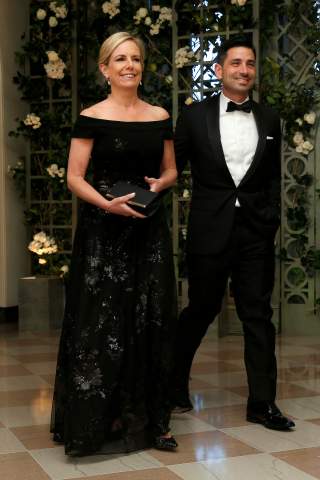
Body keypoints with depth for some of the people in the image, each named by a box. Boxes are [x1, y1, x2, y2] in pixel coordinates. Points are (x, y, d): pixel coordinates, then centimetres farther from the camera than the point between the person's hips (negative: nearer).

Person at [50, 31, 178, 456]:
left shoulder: (160, 117, 9)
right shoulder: (92, 118, -3)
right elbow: (74, 177, -5)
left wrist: (160, 183, -6)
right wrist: (107, 203, -20)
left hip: (150, 229, 4)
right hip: (104, 231, -4)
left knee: (151, 321, 4)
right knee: (103, 322, -2)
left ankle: (149, 419, 15)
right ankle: (101, 419, 11)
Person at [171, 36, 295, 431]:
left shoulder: (268, 120, 8)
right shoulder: (195, 115, 0)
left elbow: (273, 177, 13)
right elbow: (171, 168, 4)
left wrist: (271, 217, 4)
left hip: (256, 233, 2)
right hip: (210, 231, -2)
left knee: (258, 315, 4)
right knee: (201, 310, 9)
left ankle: (262, 403, 12)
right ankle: (175, 384, 31)